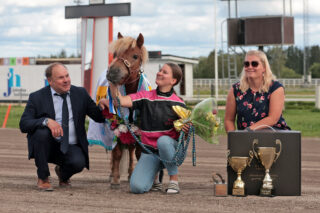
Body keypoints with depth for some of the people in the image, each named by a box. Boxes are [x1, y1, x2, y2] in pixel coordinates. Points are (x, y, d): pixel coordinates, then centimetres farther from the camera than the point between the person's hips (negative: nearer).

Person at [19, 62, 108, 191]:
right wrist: (46, 121, -33)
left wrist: (102, 107, -17)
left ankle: (63, 173, 10)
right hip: (47, 146, -1)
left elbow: (99, 118, 6)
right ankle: (43, 178, -12)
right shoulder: (37, 97, -4)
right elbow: (24, 125, -15)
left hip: (71, 148, 1)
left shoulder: (80, 93, 4)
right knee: (42, 131, -33)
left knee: (78, 162, -31)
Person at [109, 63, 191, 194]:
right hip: (150, 152, 1)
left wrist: (186, 130, -18)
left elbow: (184, 134, 5)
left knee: (163, 140, -39)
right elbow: (120, 101, -11)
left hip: (171, 149, -1)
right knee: (137, 187, -22)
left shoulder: (178, 104, 0)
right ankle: (154, 178, 15)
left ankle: (174, 180, -17)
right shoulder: (145, 97, 3)